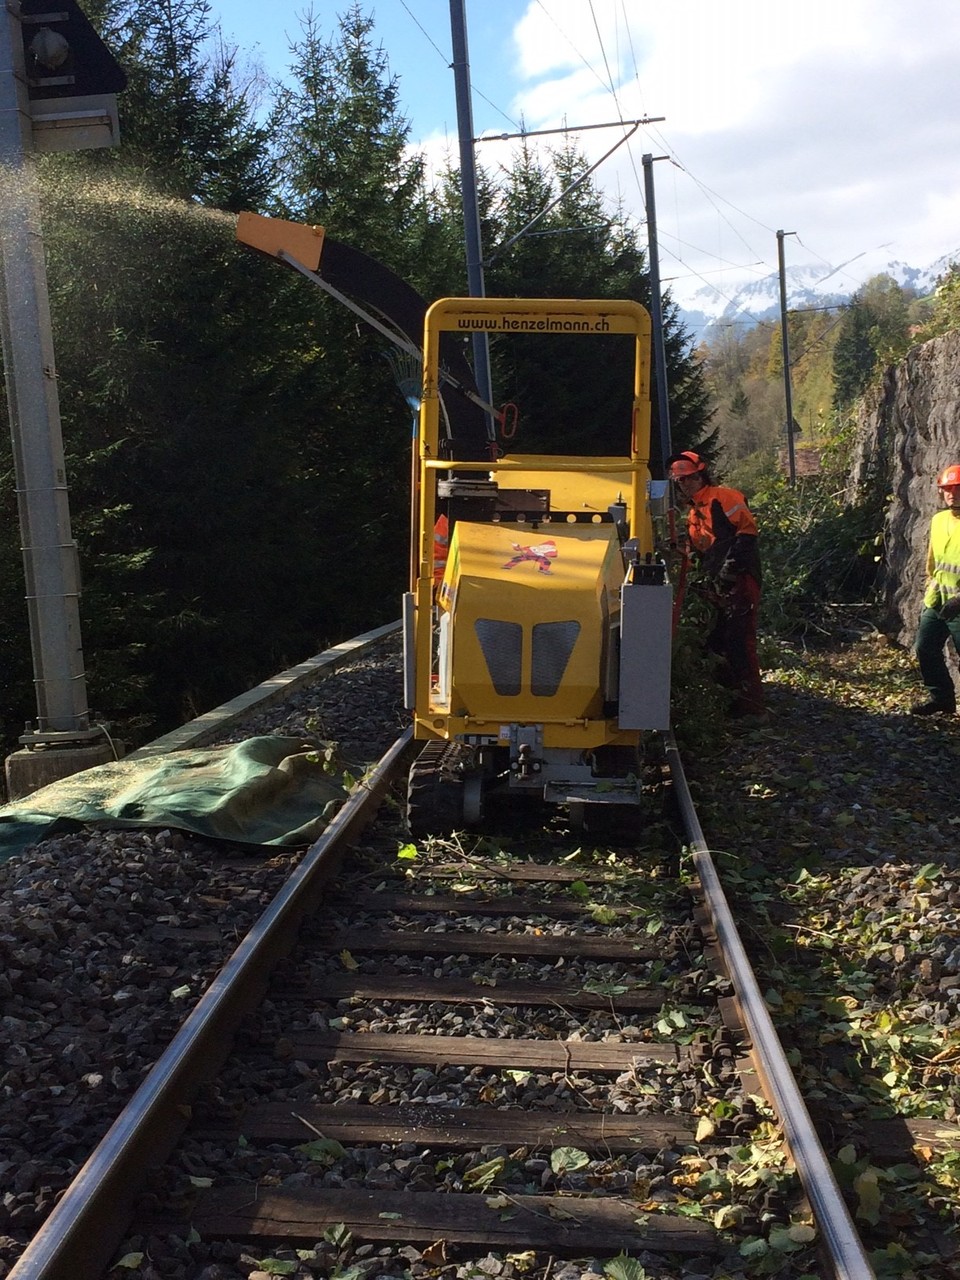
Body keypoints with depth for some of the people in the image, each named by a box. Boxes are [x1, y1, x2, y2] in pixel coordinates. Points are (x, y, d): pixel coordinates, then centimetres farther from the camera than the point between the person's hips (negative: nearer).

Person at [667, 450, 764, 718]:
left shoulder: (723, 497, -5)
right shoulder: (693, 515, 23)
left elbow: (748, 528, -14)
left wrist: (732, 565, -19)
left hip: (740, 580, -10)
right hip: (719, 585, 10)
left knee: (739, 640, -11)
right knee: (718, 641, 13)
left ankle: (750, 703, -7)